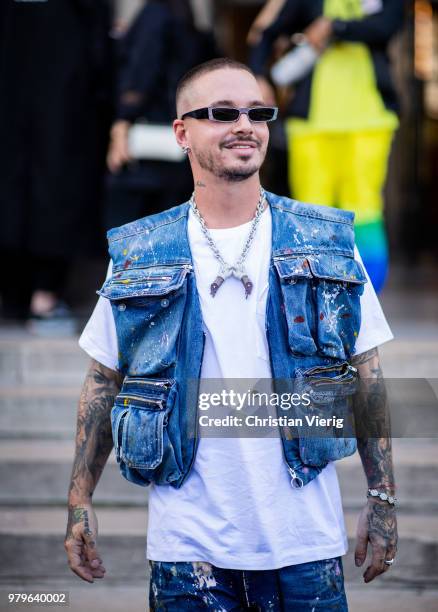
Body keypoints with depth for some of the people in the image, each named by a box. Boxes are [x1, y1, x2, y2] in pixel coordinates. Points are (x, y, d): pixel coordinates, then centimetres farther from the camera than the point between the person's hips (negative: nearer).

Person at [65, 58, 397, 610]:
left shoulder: (327, 242, 4)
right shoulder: (137, 255, 4)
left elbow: (367, 378, 5)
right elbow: (103, 385, 9)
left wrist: (382, 498, 2)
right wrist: (79, 502, 4)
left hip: (306, 543, 0)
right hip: (187, 545, 0)